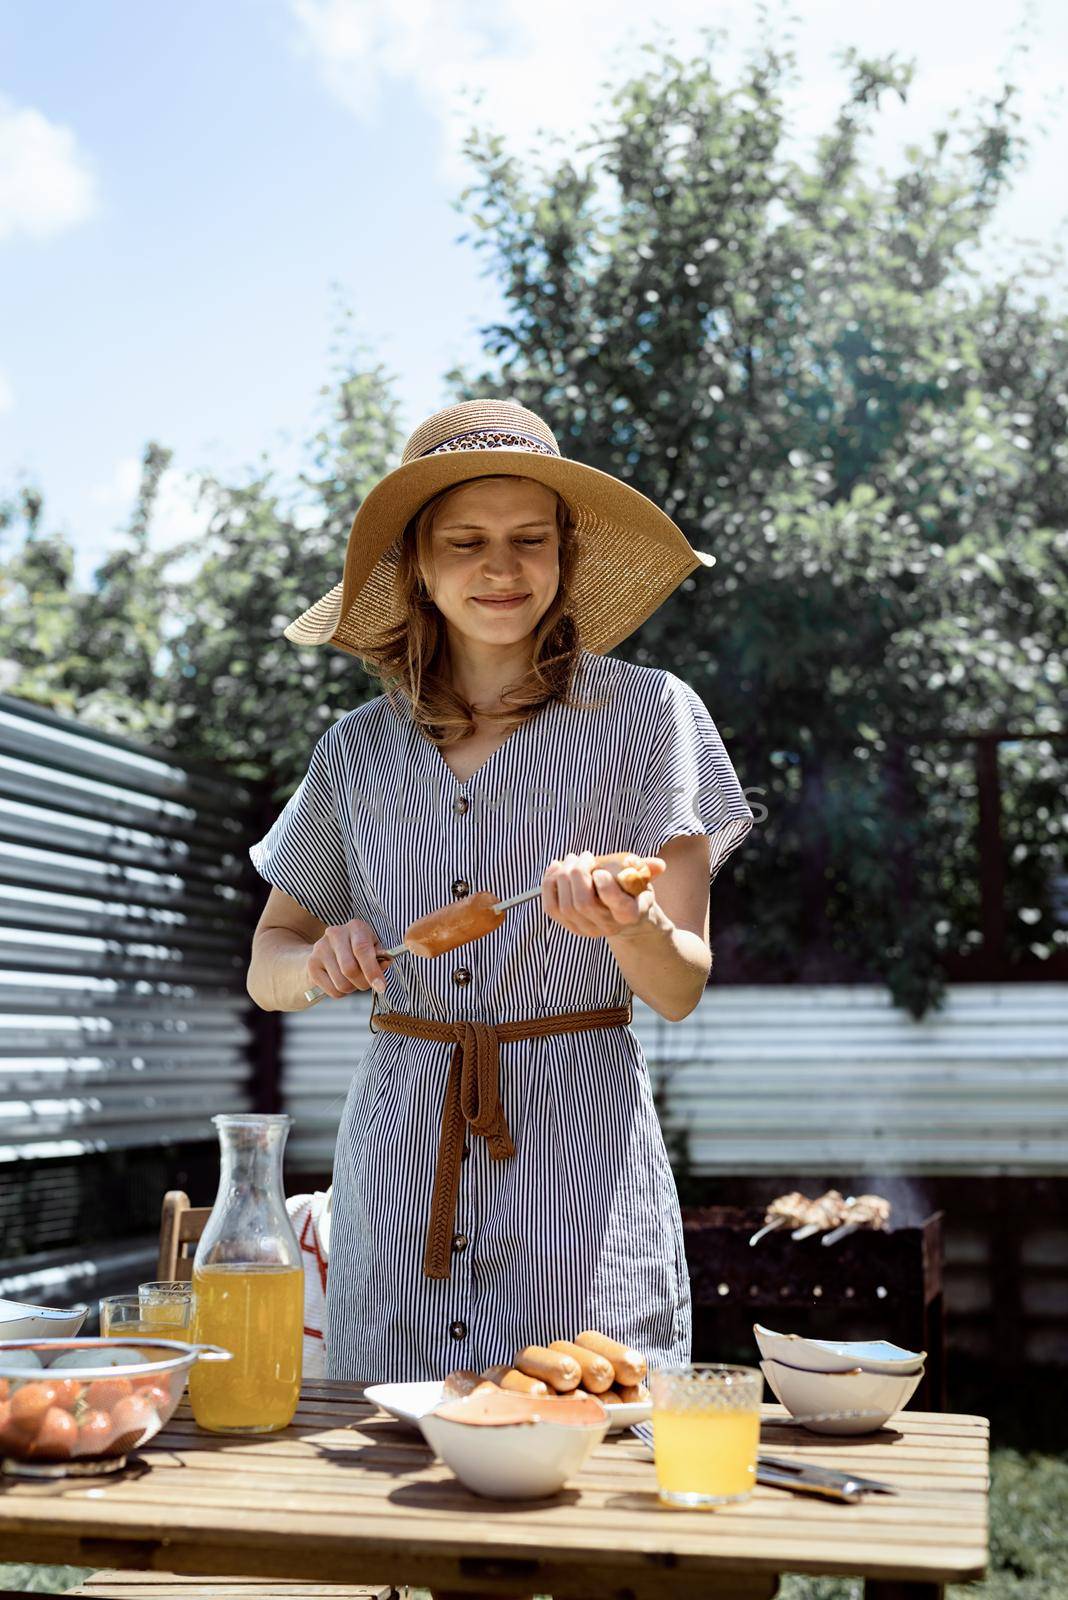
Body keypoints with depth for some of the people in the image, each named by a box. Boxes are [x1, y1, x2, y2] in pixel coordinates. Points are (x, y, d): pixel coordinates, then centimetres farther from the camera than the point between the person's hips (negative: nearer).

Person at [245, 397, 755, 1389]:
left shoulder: (648, 714, -2)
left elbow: (681, 990, -5)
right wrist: (323, 961, -8)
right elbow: (267, 966, 14)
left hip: (579, 1157, -2)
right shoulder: (360, 749, 8)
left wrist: (631, 929, -26)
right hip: (399, 1150, 3)